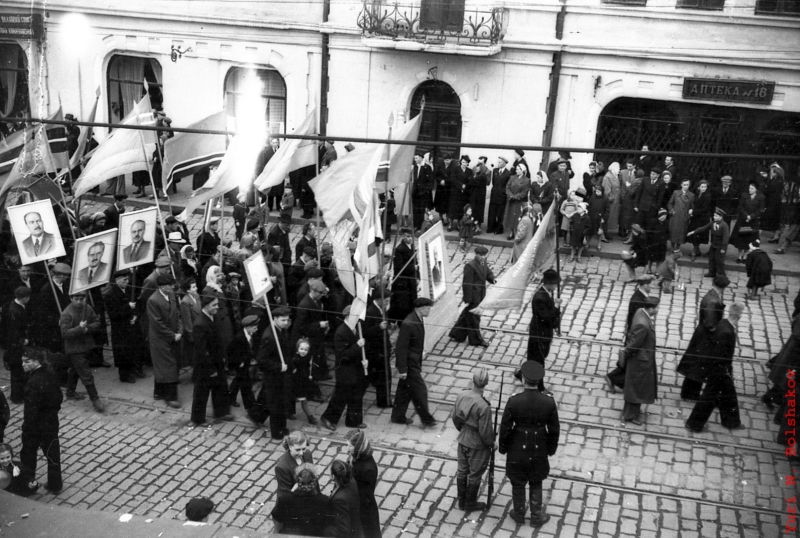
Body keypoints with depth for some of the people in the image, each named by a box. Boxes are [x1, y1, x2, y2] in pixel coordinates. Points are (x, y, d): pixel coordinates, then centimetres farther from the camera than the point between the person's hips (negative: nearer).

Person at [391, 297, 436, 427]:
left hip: (415, 361, 9)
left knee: (405, 389, 18)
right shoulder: (408, 324, -26)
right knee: (420, 390, 0)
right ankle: (426, 418, 13)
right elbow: (401, 347, -23)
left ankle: (398, 416, 30)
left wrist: (422, 352, 8)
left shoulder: (419, 319, 2)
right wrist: (402, 369, -21)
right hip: (409, 363, -9)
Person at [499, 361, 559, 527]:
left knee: (518, 484, 21)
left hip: (517, 450, -1)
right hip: (539, 451, 1)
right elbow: (554, 430, -8)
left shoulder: (514, 401, -24)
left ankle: (519, 514, 40)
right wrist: (551, 448, 10)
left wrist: (502, 447, 4)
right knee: (536, 484, 24)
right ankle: (536, 516, 35)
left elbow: (505, 428, -14)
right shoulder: (549, 402, -19)